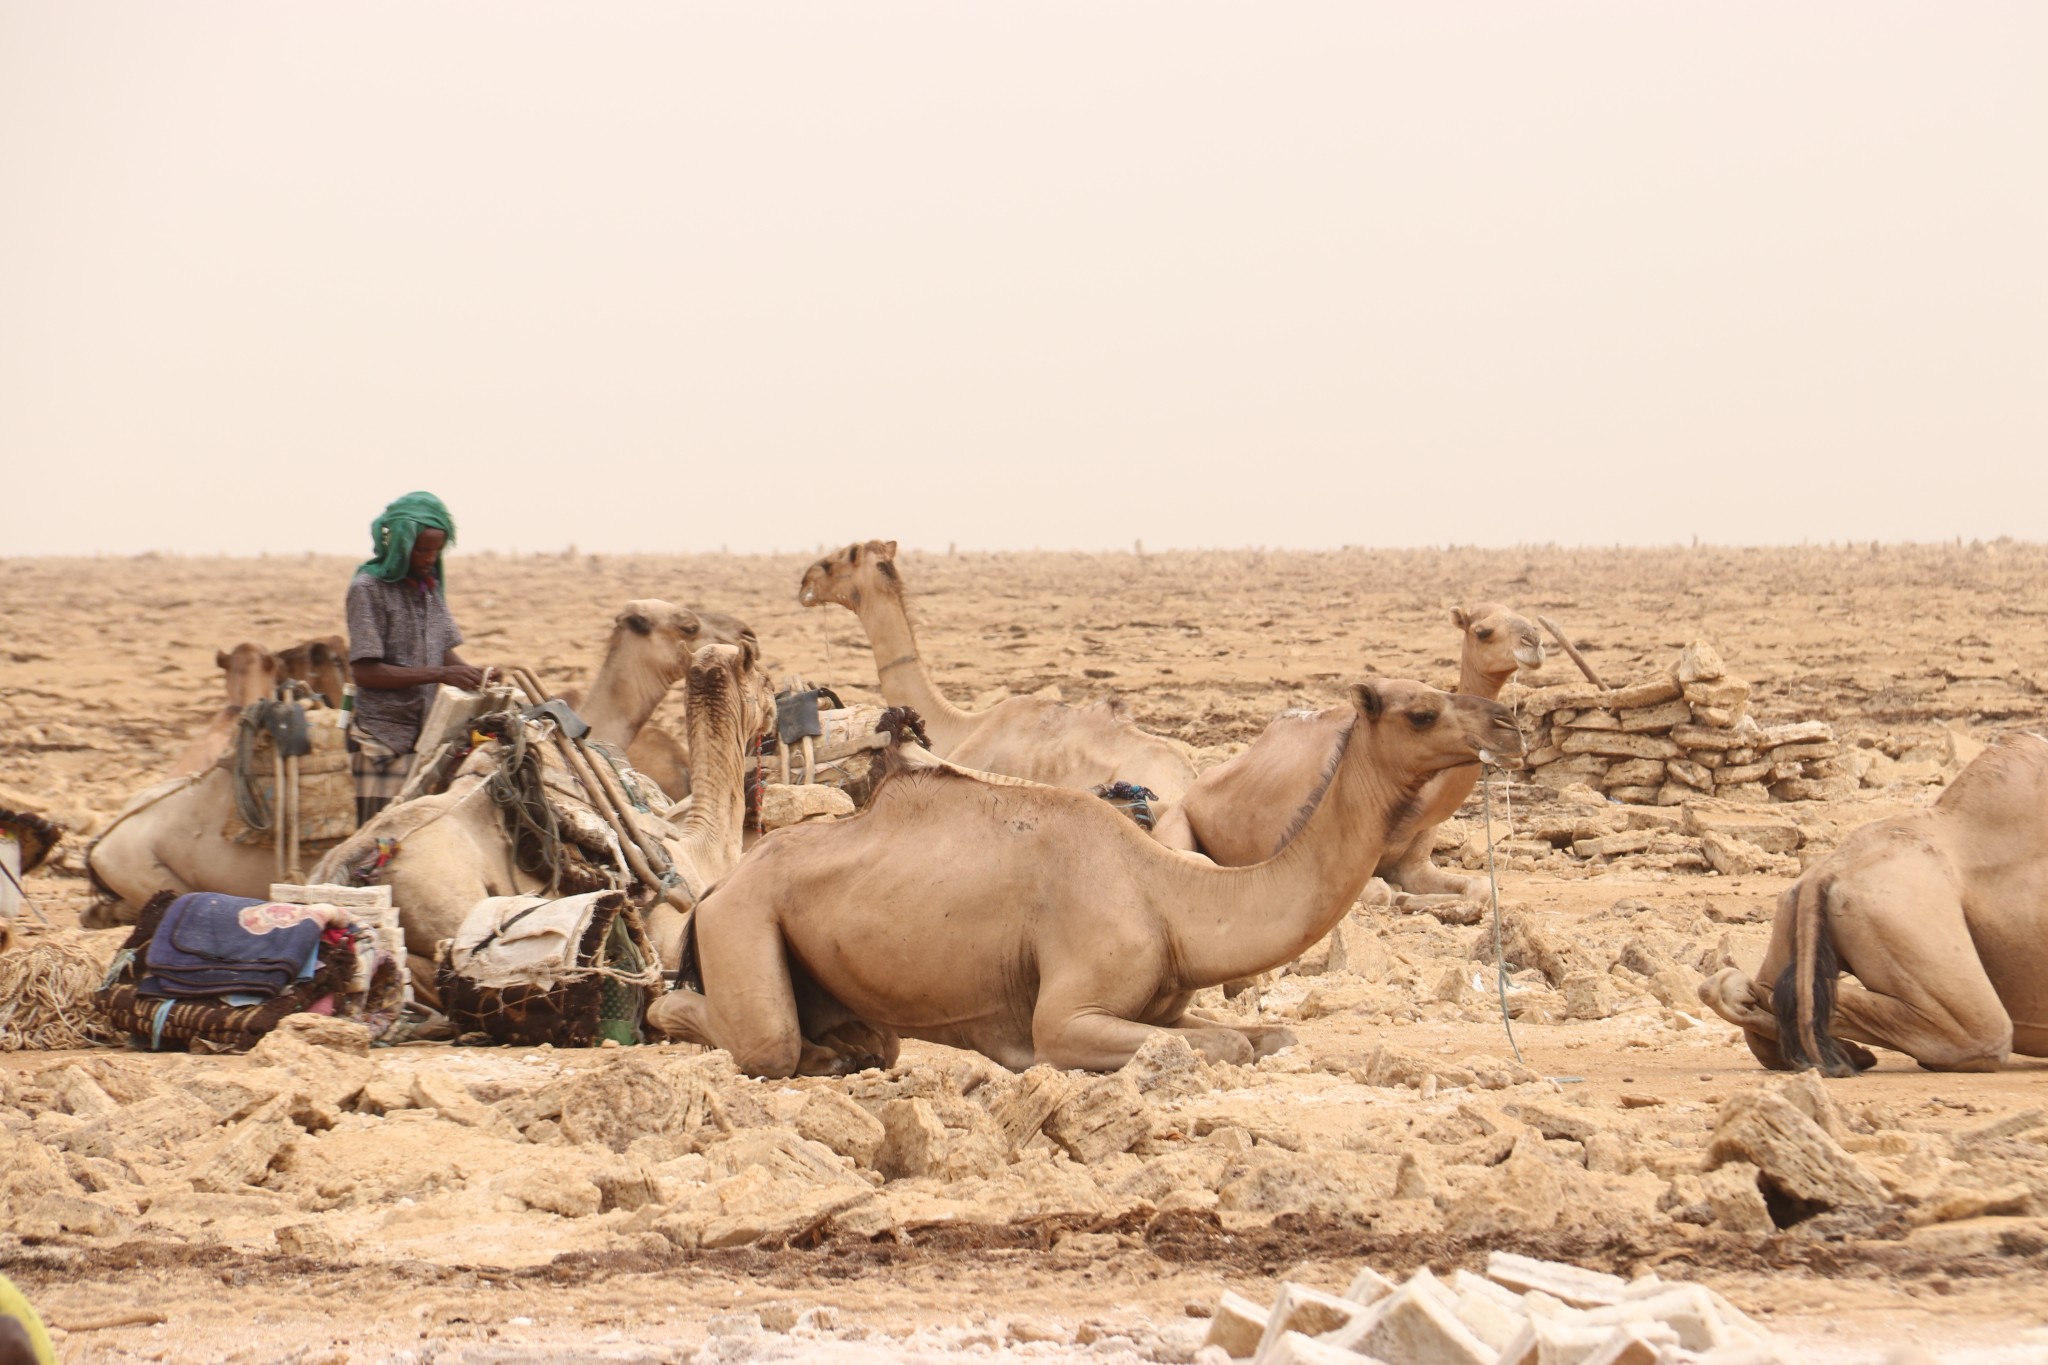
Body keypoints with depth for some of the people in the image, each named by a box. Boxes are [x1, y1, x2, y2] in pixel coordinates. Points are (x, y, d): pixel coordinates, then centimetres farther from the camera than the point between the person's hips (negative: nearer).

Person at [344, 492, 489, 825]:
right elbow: (365, 671, -15)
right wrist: (440, 674, -20)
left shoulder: (431, 584, 12)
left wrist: (472, 673, -4)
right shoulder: (368, 588, -10)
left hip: (428, 734, 6)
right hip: (382, 738, -6)